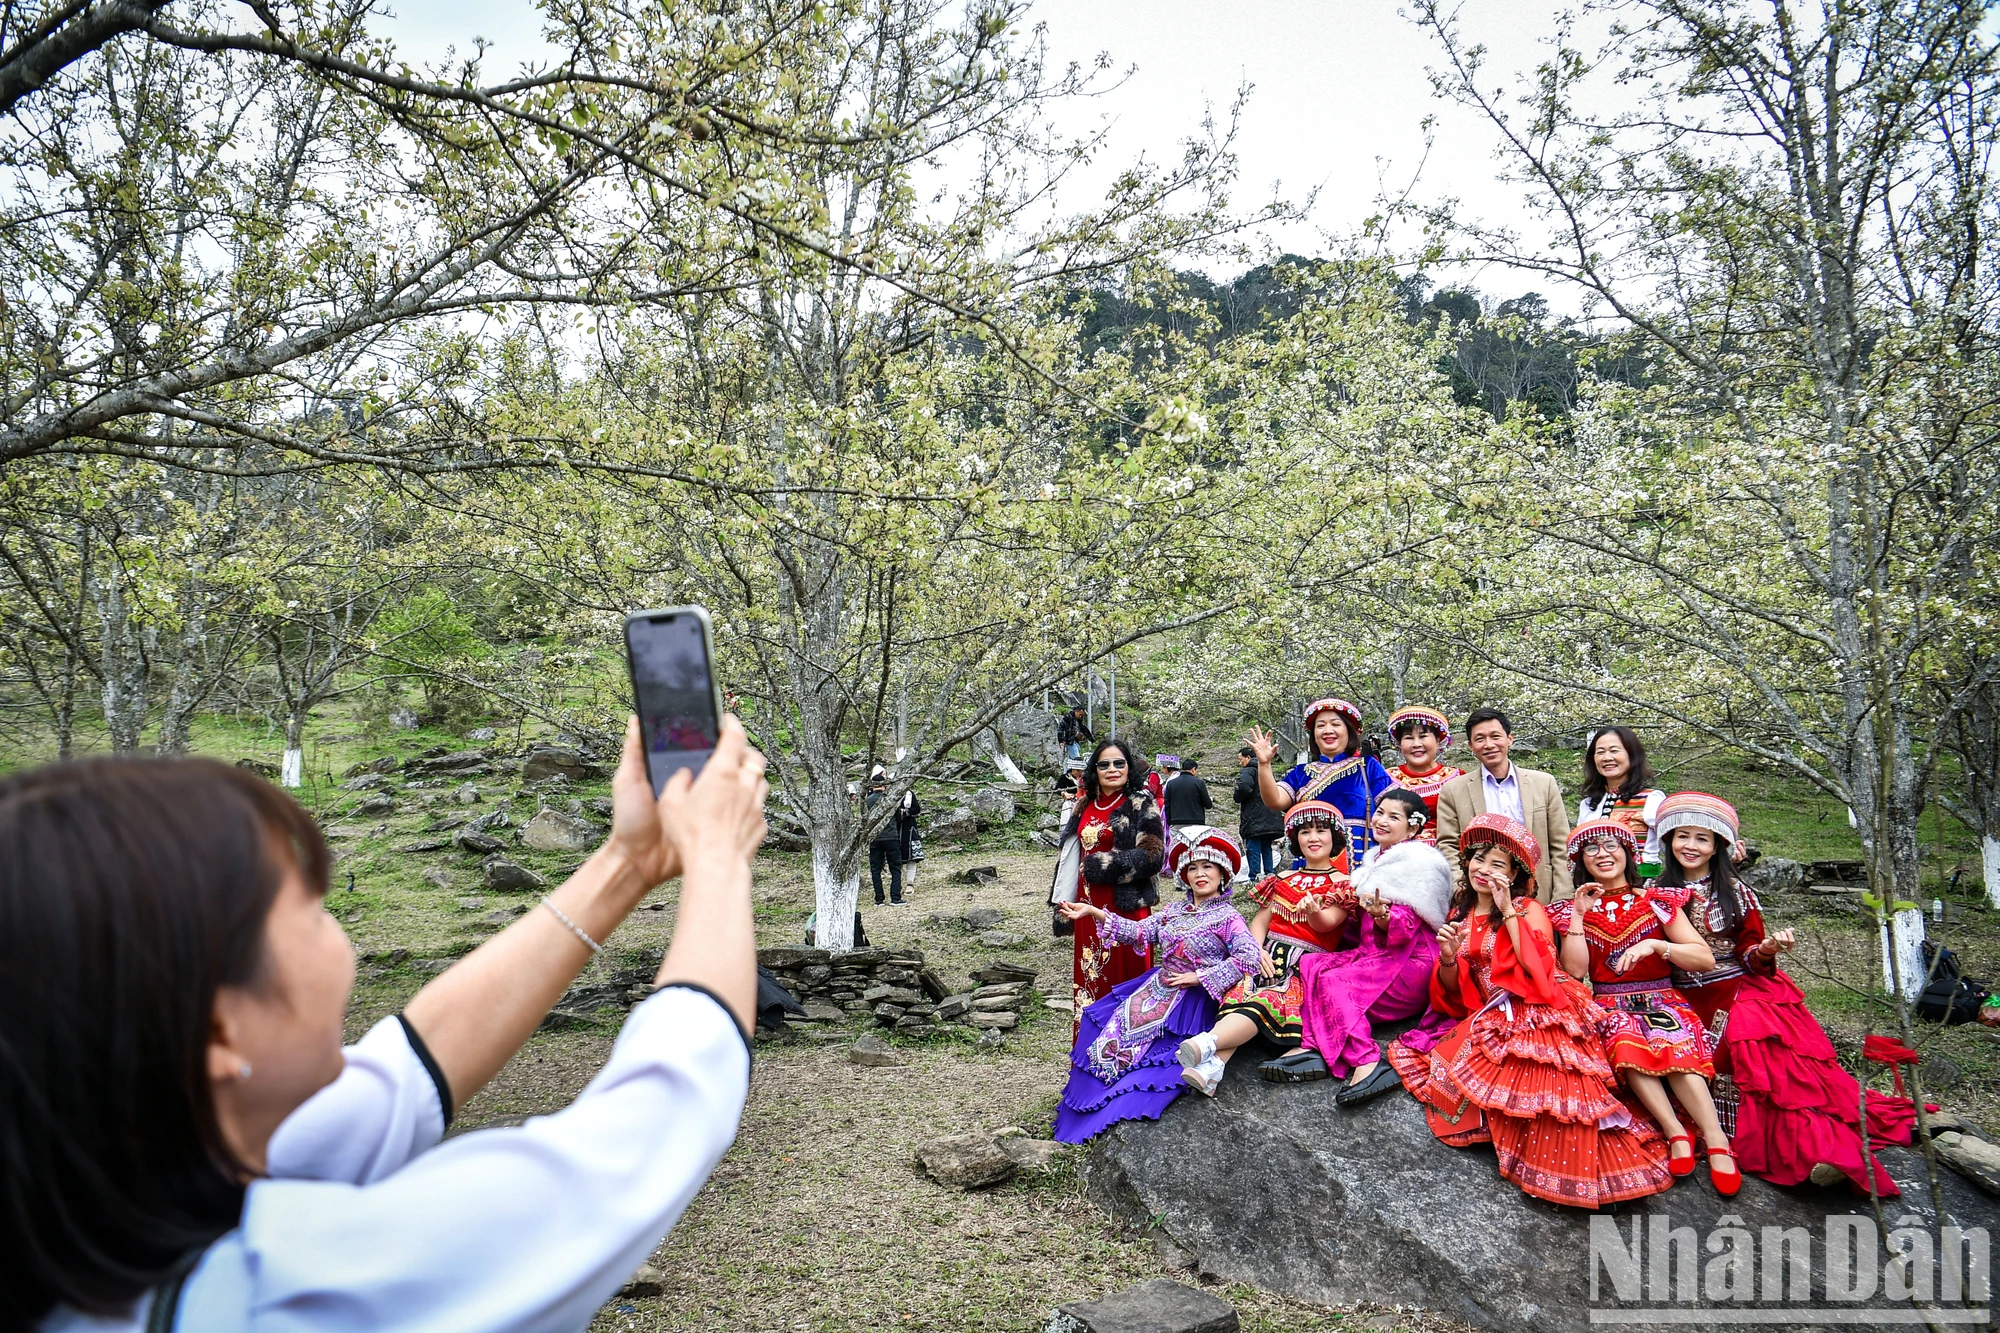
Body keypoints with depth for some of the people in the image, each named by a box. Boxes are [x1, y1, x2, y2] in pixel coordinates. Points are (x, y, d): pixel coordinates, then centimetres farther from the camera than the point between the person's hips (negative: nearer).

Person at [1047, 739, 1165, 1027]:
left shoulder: (1141, 803, -4)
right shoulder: (1085, 806, 14)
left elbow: (1151, 856, -13)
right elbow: (1070, 857, 18)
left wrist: (1103, 865, -14)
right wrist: (1064, 906, 16)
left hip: (1125, 904, -6)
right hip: (1088, 905, 6)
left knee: (1123, 974, -3)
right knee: (1090, 978, 9)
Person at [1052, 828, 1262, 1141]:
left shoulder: (1227, 918, -9)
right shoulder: (1173, 910, 11)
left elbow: (1249, 957, -22)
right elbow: (1139, 932, 6)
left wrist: (1199, 976, -19)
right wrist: (1094, 913, -2)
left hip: (1192, 999, -7)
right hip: (1156, 990, 7)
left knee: (1151, 1054, -18)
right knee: (1107, 1028, -1)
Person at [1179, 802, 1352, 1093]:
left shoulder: (1342, 884, 10)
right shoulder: (1284, 880, 24)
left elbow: (1326, 924, -8)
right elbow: (1260, 920, 14)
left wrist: (1313, 911, -33)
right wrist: (1257, 950, -8)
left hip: (1308, 964, -4)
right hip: (1268, 957, 4)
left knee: (1267, 1001, -34)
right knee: (1237, 994, -28)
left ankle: (1204, 1044, -57)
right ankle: (1212, 1067, -48)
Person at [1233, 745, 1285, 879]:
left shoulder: (1248, 771, -7)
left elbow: (1244, 787, -26)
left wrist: (1238, 798, -8)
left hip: (1255, 820, -8)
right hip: (1270, 820, 8)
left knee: (1253, 849, -9)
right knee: (1266, 849, 13)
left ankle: (1254, 879, -14)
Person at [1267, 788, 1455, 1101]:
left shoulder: (1419, 863, -9)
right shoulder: (1376, 860, 17)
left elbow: (1406, 927, -19)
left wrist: (1381, 915, -39)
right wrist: (1358, 907, 3)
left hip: (1410, 964, -9)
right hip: (1372, 954, 9)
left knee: (1335, 982, -27)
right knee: (1310, 964, -9)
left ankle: (1367, 1063, -34)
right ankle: (1312, 1049, -23)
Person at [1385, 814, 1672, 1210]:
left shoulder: (1529, 910, 2)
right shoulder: (1459, 912, 15)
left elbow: (1539, 969, -17)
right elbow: (1453, 992, 15)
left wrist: (1508, 910, -16)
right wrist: (1448, 959, -7)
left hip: (1538, 1018, -5)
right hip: (1490, 1021, 5)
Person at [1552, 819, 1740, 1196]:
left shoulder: (1657, 902, 7)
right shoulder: (1574, 910, 10)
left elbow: (1705, 959, -2)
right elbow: (1574, 971, -5)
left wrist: (1655, 945, -17)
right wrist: (1579, 914, -7)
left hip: (1662, 1000, 0)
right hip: (1609, 1006, 1)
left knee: (1674, 1044, -34)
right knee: (1626, 1041, -34)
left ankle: (1715, 1139, -39)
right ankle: (1676, 1133, -36)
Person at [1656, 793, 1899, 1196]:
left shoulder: (1736, 893, 6)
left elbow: (1749, 956, 3)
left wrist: (1767, 949, -16)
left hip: (1741, 993, -1)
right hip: (1686, 1000, 1)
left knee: (1776, 1052, -28)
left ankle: (1818, 1146, -31)